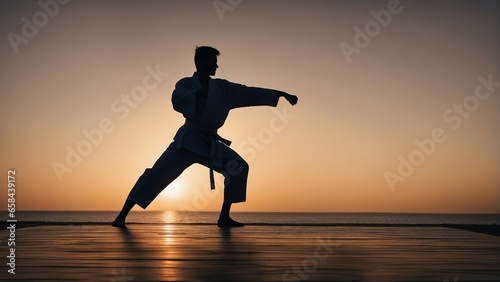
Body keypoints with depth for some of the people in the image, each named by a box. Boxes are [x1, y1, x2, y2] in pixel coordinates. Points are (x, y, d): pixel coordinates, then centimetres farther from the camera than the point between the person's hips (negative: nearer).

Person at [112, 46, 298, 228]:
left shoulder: (222, 87, 10)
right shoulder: (186, 83, -1)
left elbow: (249, 93, 6)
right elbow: (177, 101, -22)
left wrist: (282, 94, 3)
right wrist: (200, 93, -28)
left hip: (211, 143, 5)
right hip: (188, 139, -5)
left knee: (239, 168, -4)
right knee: (158, 173, -14)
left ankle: (224, 217, 4)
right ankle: (122, 216, -6)